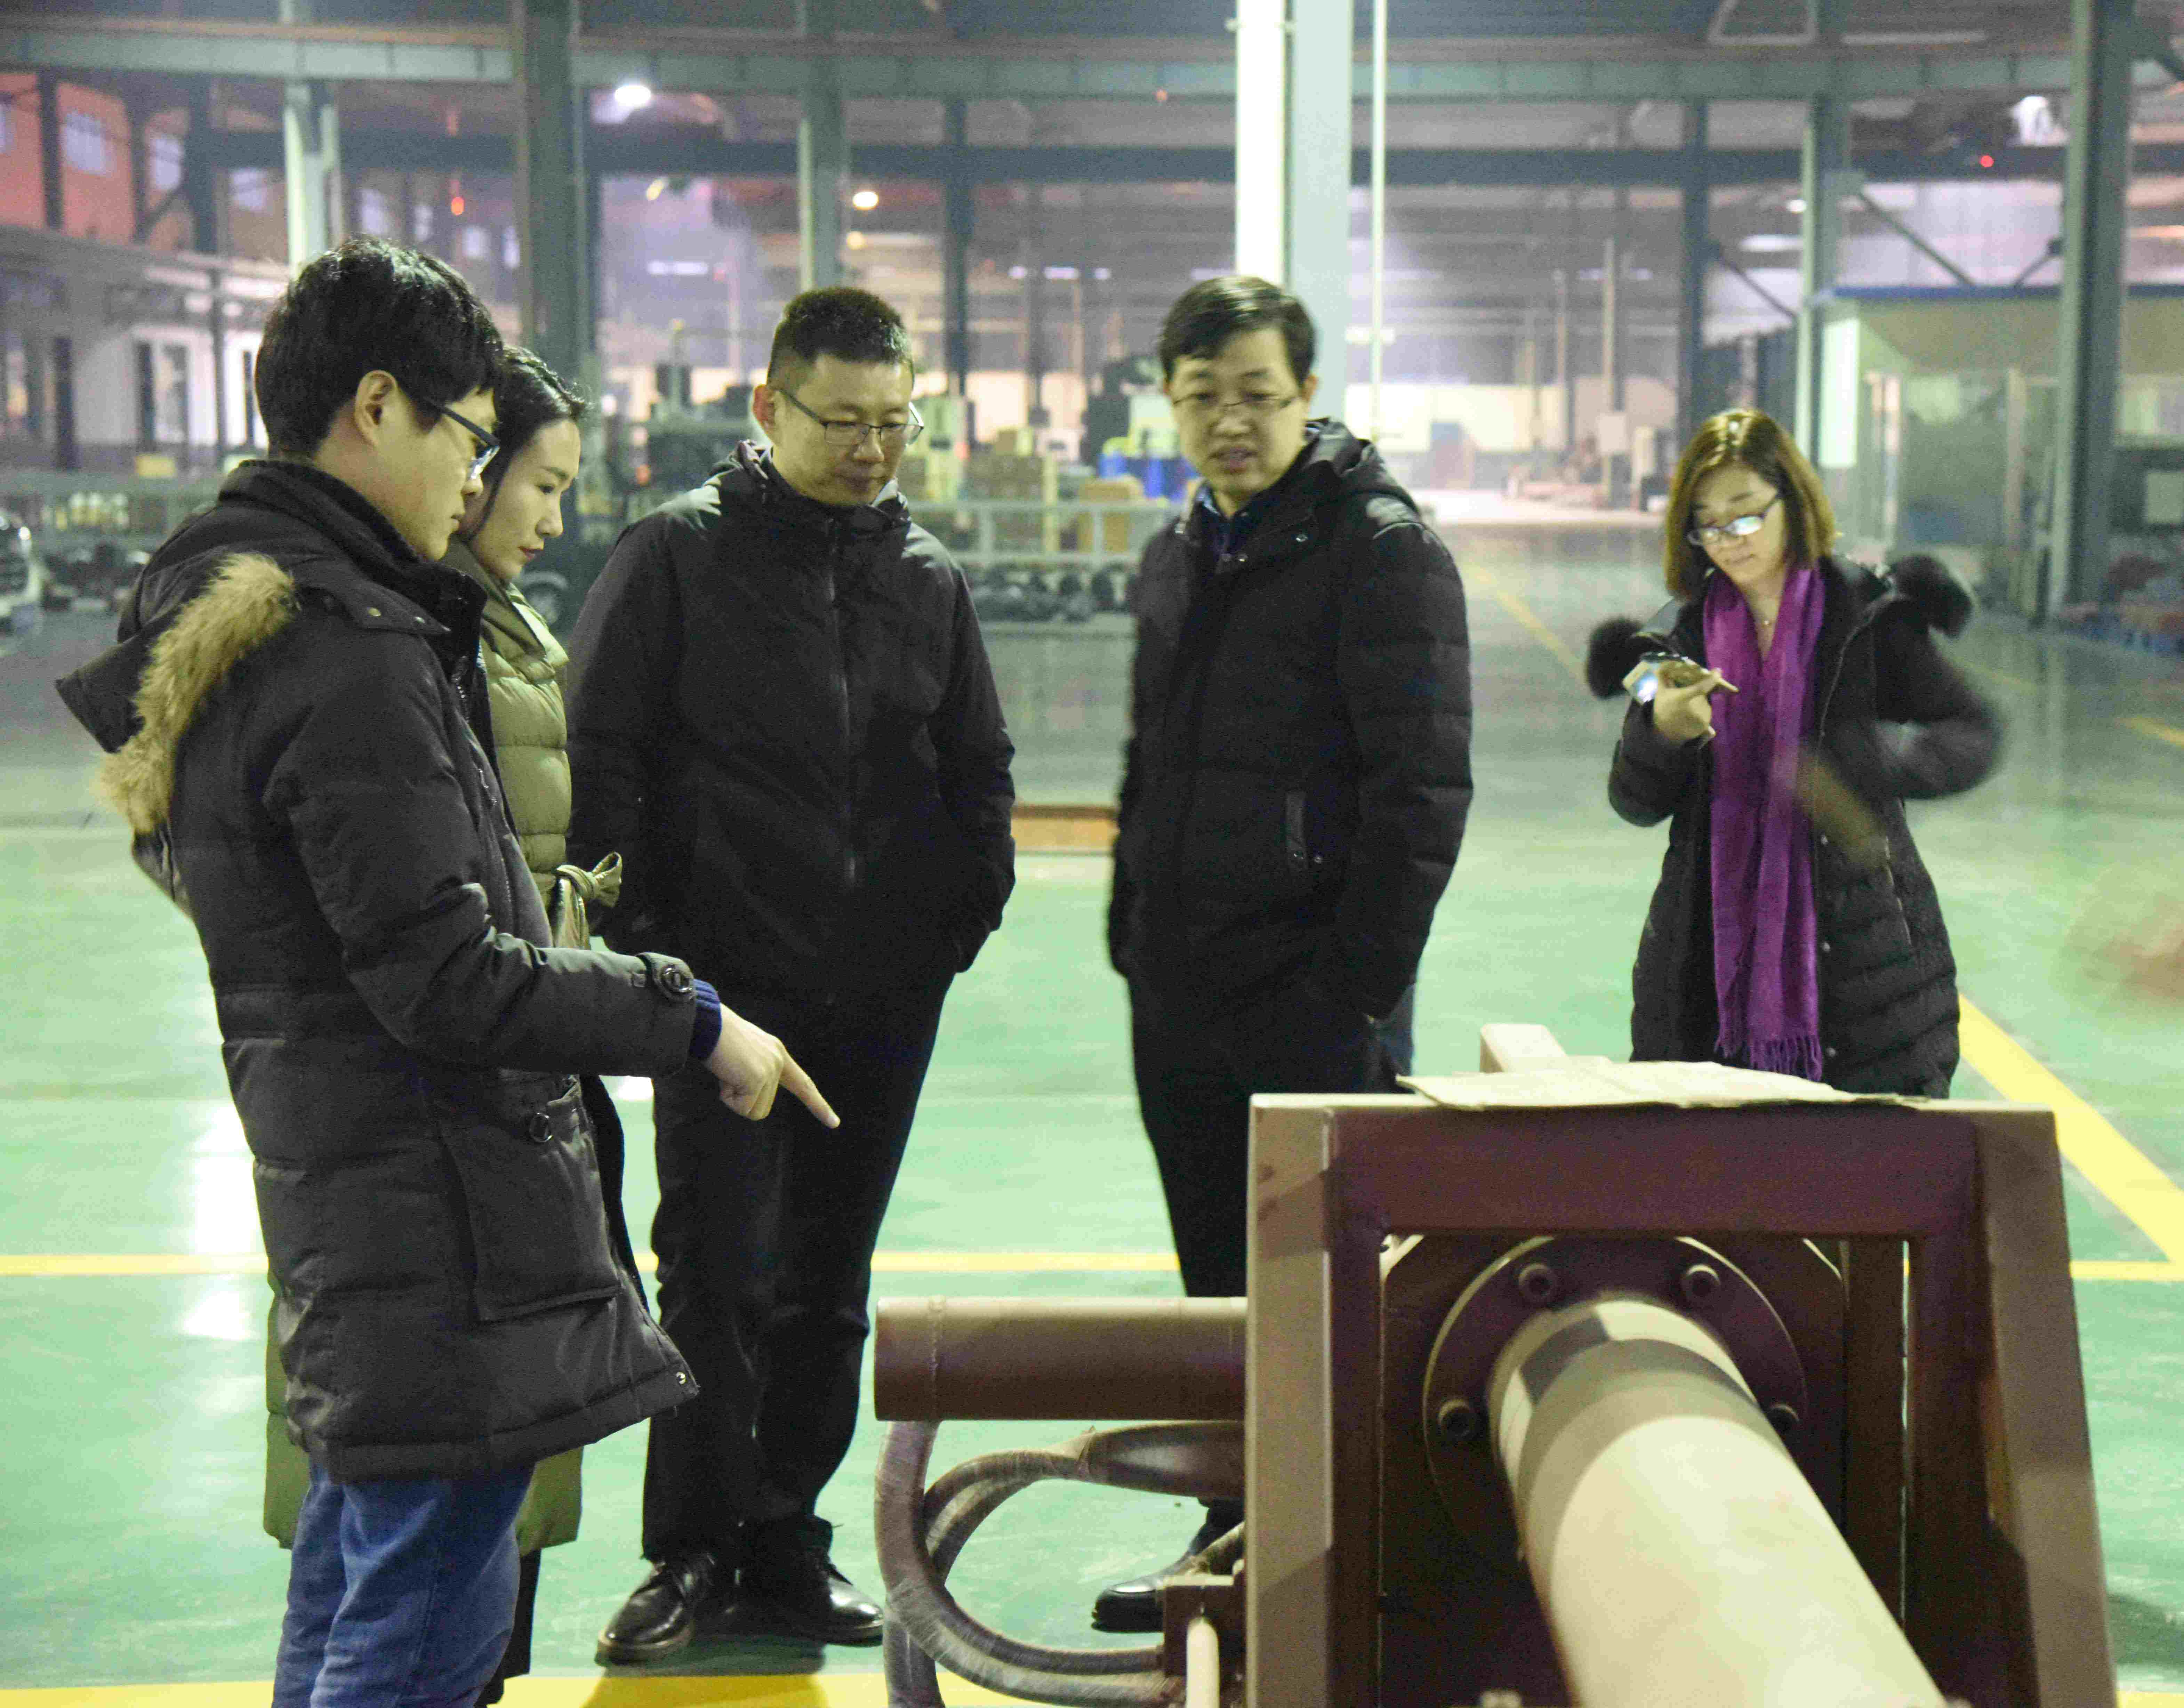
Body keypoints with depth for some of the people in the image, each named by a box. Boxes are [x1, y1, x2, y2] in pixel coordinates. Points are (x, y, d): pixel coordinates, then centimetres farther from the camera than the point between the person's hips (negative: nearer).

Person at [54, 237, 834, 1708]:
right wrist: (689, 1020, -13)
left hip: (333, 1174, 11)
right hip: (435, 1213, -11)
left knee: (351, 1588, 20)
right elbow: (442, 977, -22)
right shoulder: (349, 652, -20)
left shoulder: (224, 619, 13)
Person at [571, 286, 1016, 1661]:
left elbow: (980, 766, 20)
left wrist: (966, 908, 6)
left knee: (828, 1285, 11)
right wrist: (645, 939, -9)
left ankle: (785, 1545, 23)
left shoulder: (930, 578, 11)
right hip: (725, 985, -4)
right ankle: (695, 1553, 10)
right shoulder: (682, 554, -3)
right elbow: (601, 752, -5)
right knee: (719, 1273, -3)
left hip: (885, 998, 4)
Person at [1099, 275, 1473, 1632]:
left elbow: (1422, 793, -16)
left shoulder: (1383, 549, -11)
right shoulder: (1180, 558, 14)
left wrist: (1358, 989, -19)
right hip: (1180, 1006, 8)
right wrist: (1134, 939, 14)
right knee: (1223, 1291, 16)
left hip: (1315, 1002, -7)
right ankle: (1237, 1542, 28)